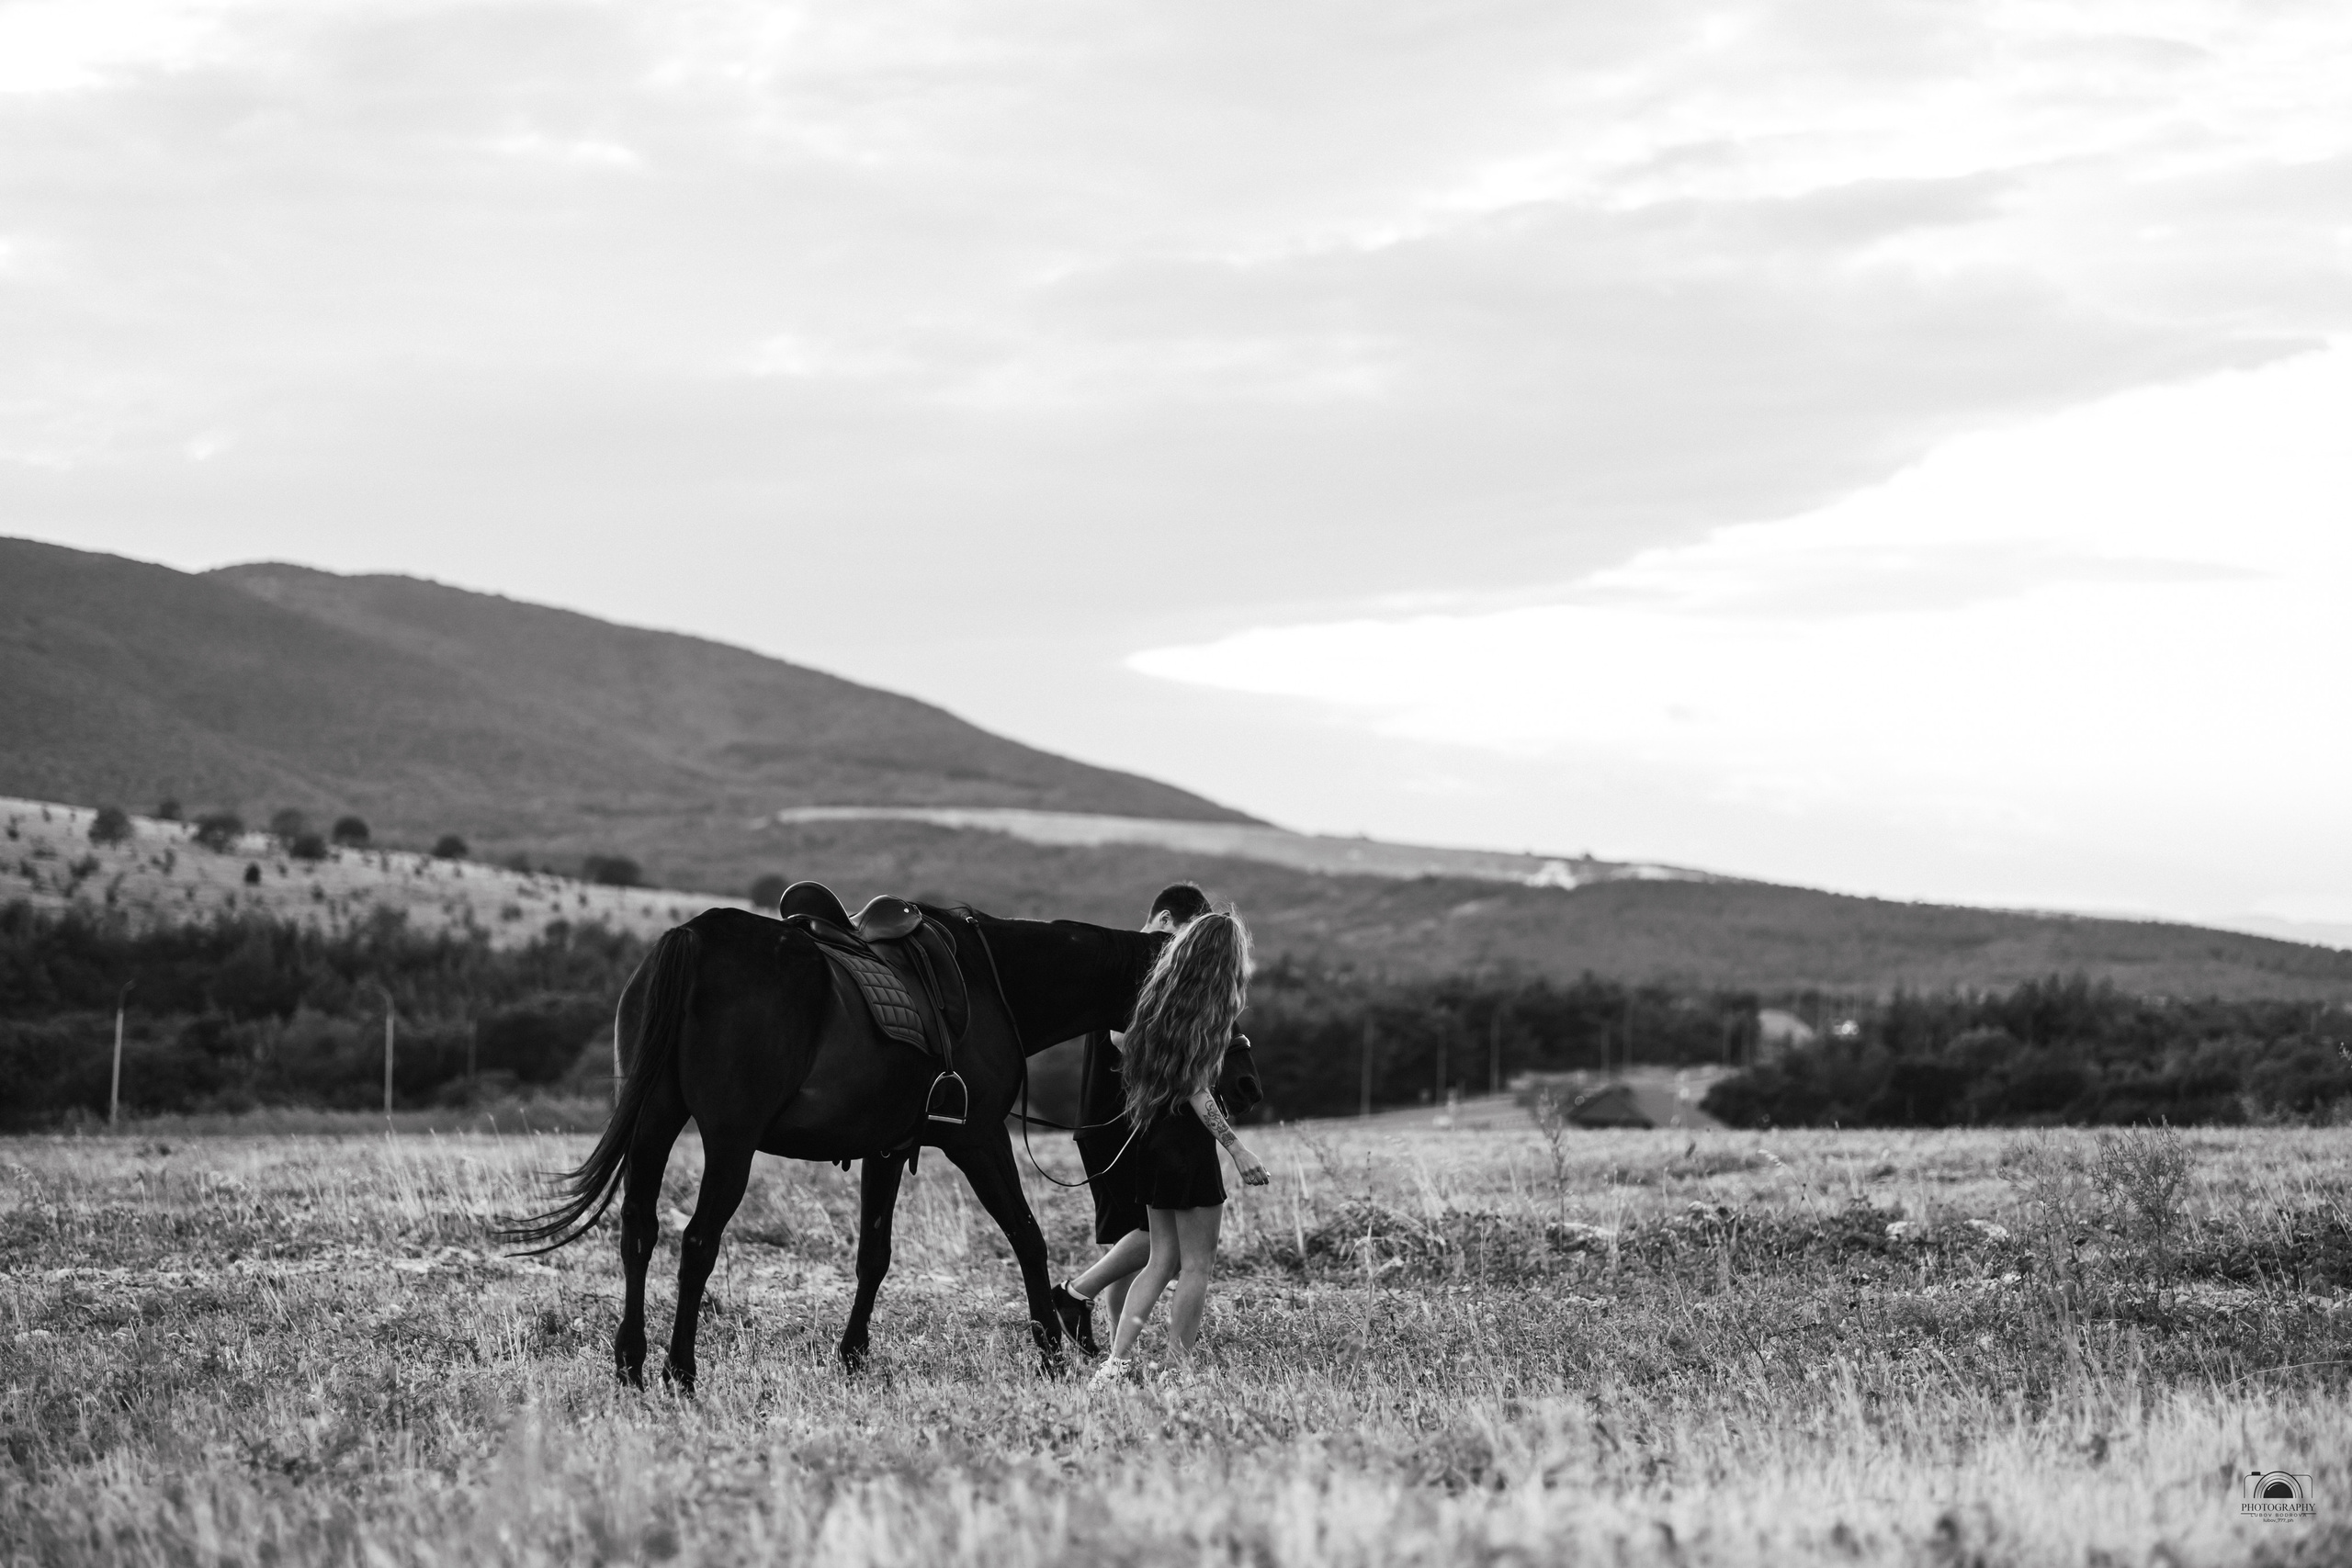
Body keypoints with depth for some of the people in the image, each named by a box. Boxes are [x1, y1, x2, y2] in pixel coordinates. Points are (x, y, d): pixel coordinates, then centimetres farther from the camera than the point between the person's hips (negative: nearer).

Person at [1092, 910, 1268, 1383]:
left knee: (1162, 1259, 13)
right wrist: (1237, 1148, -18)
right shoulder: (1210, 1011, -14)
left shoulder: (1158, 998, 8)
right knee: (1197, 1263, 1)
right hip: (1189, 1143, -8)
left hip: (1152, 1138, 8)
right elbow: (1196, 1090, -18)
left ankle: (1117, 1359, 4)